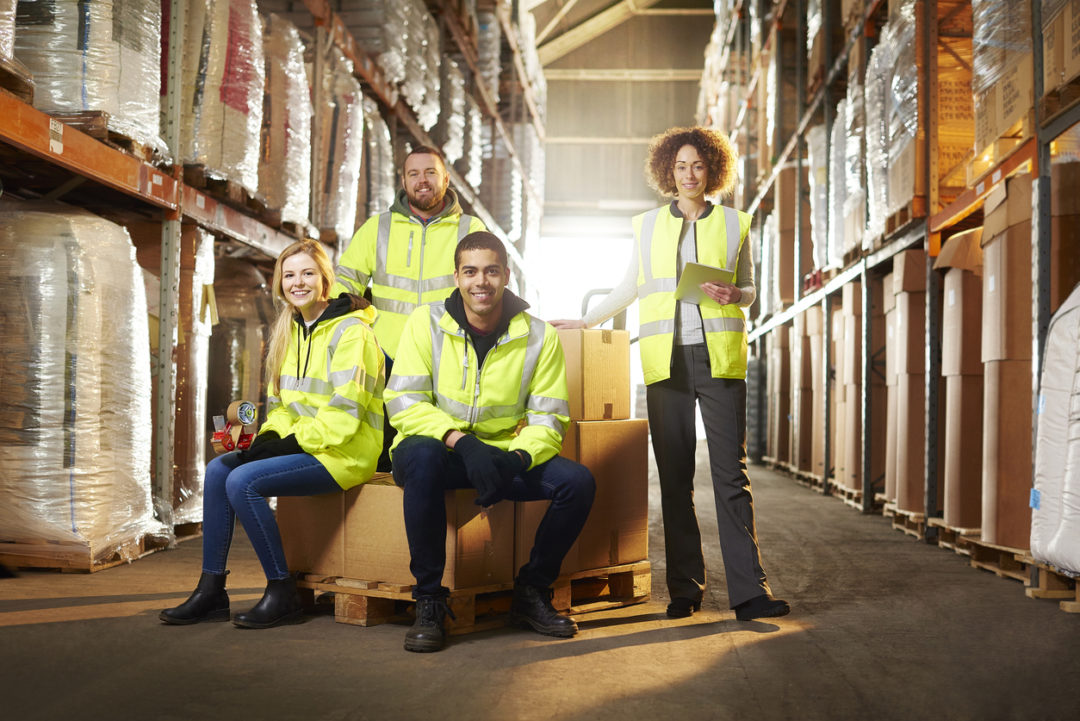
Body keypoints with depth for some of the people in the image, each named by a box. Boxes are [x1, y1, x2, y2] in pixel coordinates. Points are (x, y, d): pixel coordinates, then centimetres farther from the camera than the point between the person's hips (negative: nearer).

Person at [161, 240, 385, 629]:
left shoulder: (351, 332, -12)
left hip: (345, 452, -9)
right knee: (218, 469, -6)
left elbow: (345, 412, -19)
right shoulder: (291, 332, 16)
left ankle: (282, 593, -11)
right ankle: (210, 591, -3)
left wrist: (291, 443, -18)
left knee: (243, 481, -22)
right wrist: (270, 438, -2)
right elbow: (280, 403, 18)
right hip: (301, 445, 9)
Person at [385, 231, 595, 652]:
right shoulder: (426, 323, -5)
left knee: (578, 482, -21)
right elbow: (403, 403, -13)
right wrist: (463, 442, -29)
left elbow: (548, 419, -3)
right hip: (440, 448, -2)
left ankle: (532, 592, 3)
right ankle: (428, 600, -23)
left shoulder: (539, 337, -1)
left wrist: (515, 459, -25)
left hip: (506, 456, 3)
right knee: (422, 456, -38)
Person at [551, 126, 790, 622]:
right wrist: (586, 321, 20)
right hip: (666, 358, 1)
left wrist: (732, 295, -6)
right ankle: (685, 589, 8)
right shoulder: (649, 225, 14)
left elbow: (748, 289, 15)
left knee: (730, 472, -7)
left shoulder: (733, 223, 12)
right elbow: (631, 287, 23)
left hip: (720, 357, -1)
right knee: (674, 476, 1)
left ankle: (748, 590, -6)